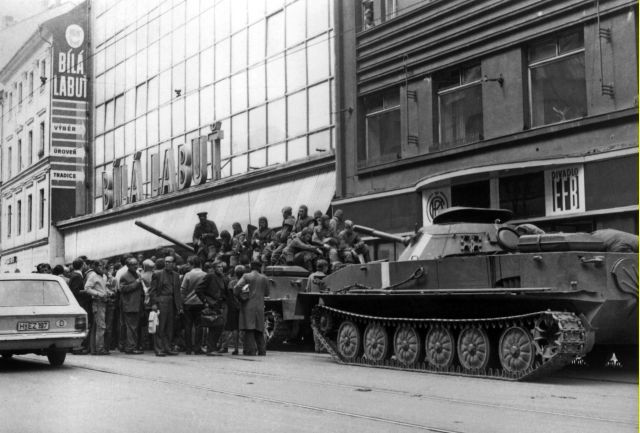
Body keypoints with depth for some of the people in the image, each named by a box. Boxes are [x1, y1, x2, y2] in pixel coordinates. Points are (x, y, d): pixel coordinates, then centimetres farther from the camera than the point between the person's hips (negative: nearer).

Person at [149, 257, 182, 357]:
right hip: (161, 302, -5)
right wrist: (153, 303, -12)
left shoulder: (175, 275, 14)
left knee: (169, 327, 6)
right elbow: (153, 290, -2)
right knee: (160, 327, -5)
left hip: (172, 303, 5)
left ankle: (167, 348, 12)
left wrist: (180, 306, 10)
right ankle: (158, 349, -3)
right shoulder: (157, 274, 1)